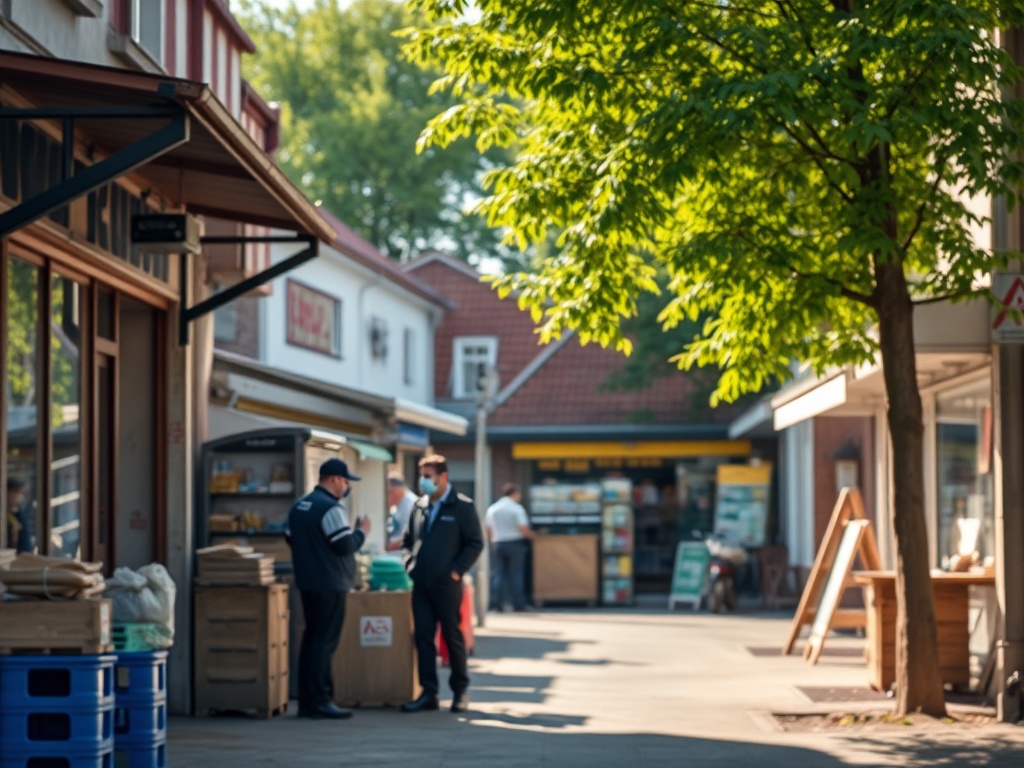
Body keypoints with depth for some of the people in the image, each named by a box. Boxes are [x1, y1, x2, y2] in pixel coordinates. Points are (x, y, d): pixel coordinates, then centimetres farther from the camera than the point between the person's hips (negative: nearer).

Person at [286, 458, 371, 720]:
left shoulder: (299, 506, 13)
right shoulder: (331, 508, -17)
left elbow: (291, 538, 22)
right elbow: (345, 545, -20)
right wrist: (361, 531, -3)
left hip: (307, 582, 9)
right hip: (329, 584, -9)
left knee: (312, 638, 13)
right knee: (325, 641, -7)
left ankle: (306, 701, 15)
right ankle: (319, 701, -8)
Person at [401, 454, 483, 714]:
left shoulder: (462, 506, -4)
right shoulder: (420, 506, 11)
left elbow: (475, 543, -5)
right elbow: (409, 539, 21)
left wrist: (457, 570, -11)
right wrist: (410, 564, 6)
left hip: (446, 584, -5)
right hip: (421, 583, 5)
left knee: (453, 636, 4)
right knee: (423, 637, 3)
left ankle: (460, 692, 15)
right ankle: (428, 693, 7)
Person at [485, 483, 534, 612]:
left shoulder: (492, 509, 8)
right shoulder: (517, 508, -7)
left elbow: (487, 530, 11)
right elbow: (523, 529, -14)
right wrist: (531, 535, 4)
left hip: (498, 544, 4)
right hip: (515, 543, -4)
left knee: (499, 574, 5)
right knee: (516, 574, 1)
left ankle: (497, 603, -3)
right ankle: (518, 604, 2)